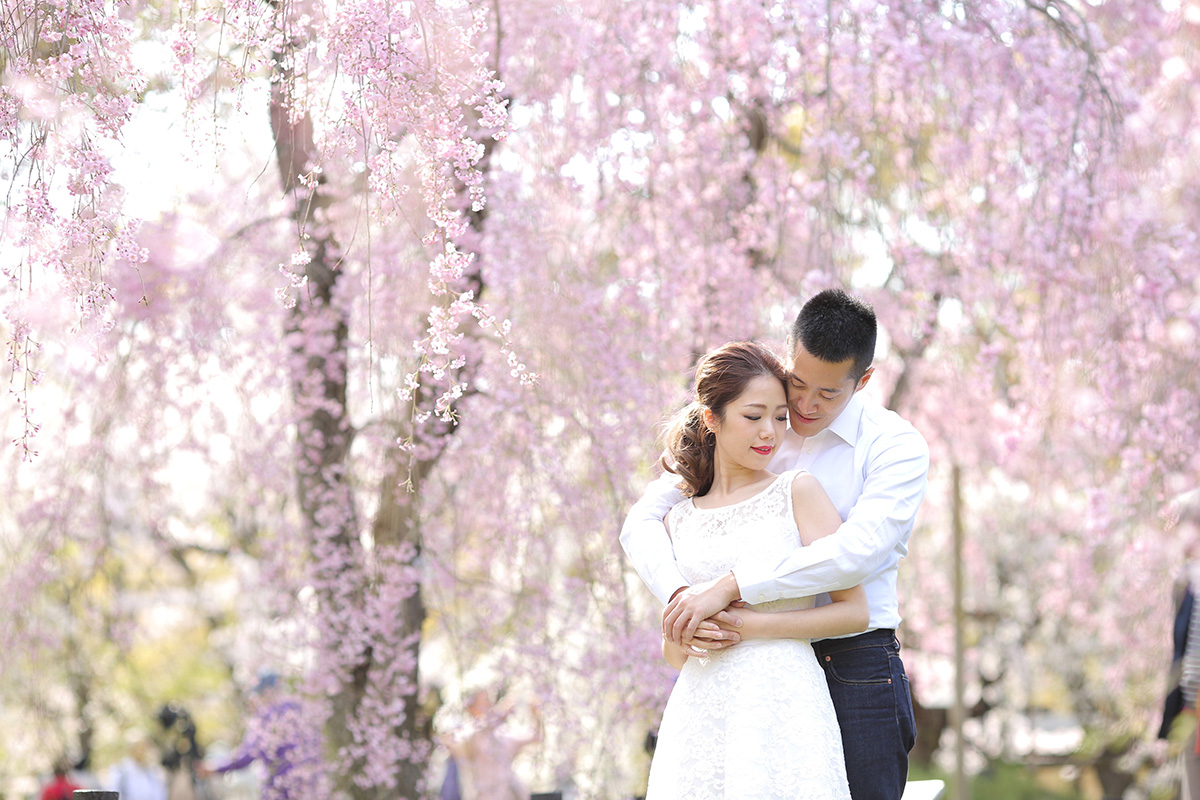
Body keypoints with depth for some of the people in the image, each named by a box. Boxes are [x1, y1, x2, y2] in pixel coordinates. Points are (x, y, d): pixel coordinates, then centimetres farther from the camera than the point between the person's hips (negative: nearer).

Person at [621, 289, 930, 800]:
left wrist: (731, 586, -25)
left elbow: (860, 551, -21)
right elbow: (642, 521, 3)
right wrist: (681, 596, -19)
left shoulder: (895, 445, -3)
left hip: (855, 671, -3)